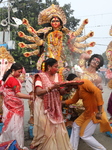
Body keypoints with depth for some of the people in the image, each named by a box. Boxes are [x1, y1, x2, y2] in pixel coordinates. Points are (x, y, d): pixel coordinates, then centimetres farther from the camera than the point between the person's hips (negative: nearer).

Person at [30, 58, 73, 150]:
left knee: (57, 128, 6)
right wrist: (52, 87, -32)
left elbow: (61, 92, 6)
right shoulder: (40, 76, -10)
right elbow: (38, 92, -22)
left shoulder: (57, 76, 7)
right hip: (43, 107, -5)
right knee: (45, 129, 1)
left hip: (55, 107, 5)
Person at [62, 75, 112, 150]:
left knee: (84, 135, 1)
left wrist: (99, 111, -33)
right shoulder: (78, 89, 10)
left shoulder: (84, 82, -20)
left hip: (95, 112, -10)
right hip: (88, 111, 10)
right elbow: (73, 100, 23)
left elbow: (97, 92, -32)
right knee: (76, 125, 19)